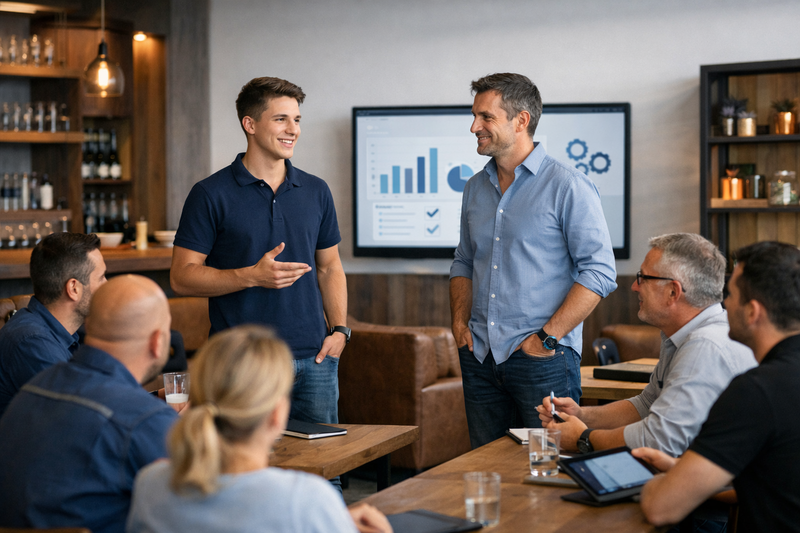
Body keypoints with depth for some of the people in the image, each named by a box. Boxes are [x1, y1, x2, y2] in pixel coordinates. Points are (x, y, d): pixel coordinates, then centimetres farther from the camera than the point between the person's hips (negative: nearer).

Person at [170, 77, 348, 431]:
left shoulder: (316, 192, 11)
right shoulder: (211, 195, -3)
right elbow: (182, 277, -6)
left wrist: (339, 329, 4)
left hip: (313, 360, 4)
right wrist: (252, 276, -17)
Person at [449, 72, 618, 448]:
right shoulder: (475, 189, 13)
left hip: (543, 361, -6)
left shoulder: (567, 187, -8)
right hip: (480, 358, 6)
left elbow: (599, 272, -12)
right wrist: (460, 321, 7)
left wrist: (548, 337, -15)